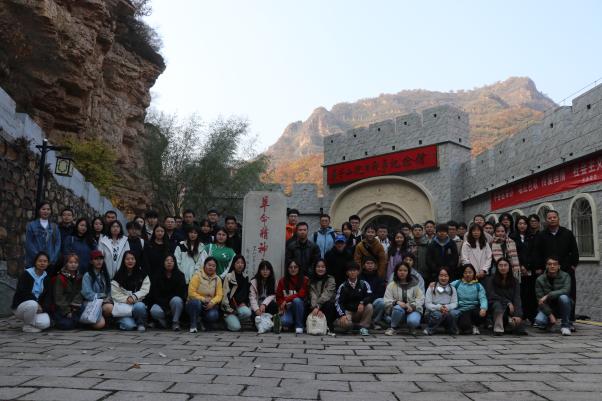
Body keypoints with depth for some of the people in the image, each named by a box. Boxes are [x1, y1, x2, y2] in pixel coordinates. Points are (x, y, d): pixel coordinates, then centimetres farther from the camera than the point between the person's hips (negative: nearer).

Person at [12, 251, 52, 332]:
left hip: (38, 307, 4)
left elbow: (47, 295, 0)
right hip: (20, 306, -3)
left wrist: (43, 307, -17)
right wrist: (36, 303, -25)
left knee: (45, 324, -25)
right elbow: (21, 292, -19)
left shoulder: (46, 277, 5)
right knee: (32, 304, -39)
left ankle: (30, 322, 9)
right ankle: (27, 326, -13)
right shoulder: (26, 274, -10)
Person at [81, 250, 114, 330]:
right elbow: (87, 293, -8)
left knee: (109, 307, -34)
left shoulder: (105, 274, 16)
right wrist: (102, 296, -13)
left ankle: (105, 319, -2)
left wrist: (108, 298, -5)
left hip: (105, 302, 4)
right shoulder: (87, 276, -2)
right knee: (99, 324, -27)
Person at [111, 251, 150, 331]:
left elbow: (145, 290, -4)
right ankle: (121, 320, 12)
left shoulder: (142, 274, 5)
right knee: (129, 325, -26)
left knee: (139, 306, -37)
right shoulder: (118, 276, 3)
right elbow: (115, 295, -2)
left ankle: (141, 324, -8)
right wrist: (126, 299, -18)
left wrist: (134, 297, -19)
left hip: (138, 303, 1)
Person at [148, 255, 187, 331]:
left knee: (176, 300, -34)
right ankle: (163, 321, 2)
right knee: (154, 311, -32)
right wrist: (165, 307, -16)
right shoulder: (157, 276, -1)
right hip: (160, 303, 0)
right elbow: (154, 294, -5)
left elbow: (181, 293, -6)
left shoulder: (180, 275, -2)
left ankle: (175, 322, -14)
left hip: (173, 302, 0)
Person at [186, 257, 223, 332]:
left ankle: (203, 322, 8)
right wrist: (203, 299, -24)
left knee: (213, 316, -29)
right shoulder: (197, 276, -10)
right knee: (196, 302, -38)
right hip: (194, 303, -2)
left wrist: (212, 302, -25)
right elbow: (191, 293, -17)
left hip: (209, 306, 3)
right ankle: (193, 325, -14)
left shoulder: (217, 279, 2)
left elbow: (219, 295, -6)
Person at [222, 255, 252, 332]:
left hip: (240, 305, 5)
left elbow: (245, 293, 13)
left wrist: (243, 304, -3)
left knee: (247, 312, -29)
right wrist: (229, 309, -11)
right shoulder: (228, 277, -6)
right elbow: (225, 294, -8)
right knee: (235, 327, -21)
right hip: (229, 307, -4)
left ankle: (234, 320, 1)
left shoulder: (245, 277, 11)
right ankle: (229, 320, 12)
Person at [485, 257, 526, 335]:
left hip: (510, 307, 2)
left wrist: (518, 315, -26)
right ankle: (498, 329, -32)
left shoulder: (514, 281, 1)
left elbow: (517, 298, -11)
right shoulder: (491, 279, -3)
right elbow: (491, 296, -9)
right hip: (495, 305, -2)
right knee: (498, 304, -35)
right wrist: (507, 302, -19)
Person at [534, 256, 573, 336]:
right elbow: (540, 300, -12)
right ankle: (550, 322, 12)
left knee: (563, 297, -34)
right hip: (548, 307, 1)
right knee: (539, 320, -28)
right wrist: (550, 315, -21)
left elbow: (565, 291, -28)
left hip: (562, 307, 0)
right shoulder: (540, 280, -9)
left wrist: (547, 296, -34)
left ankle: (565, 325, -14)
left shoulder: (565, 276, -9)